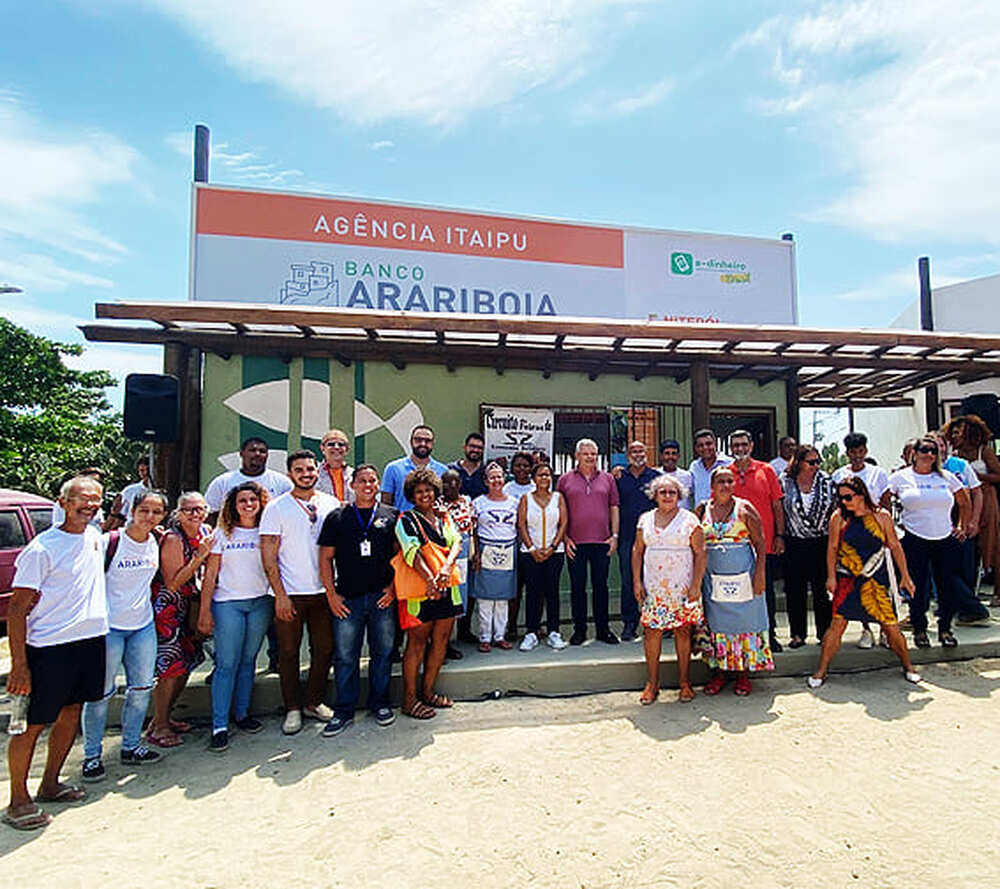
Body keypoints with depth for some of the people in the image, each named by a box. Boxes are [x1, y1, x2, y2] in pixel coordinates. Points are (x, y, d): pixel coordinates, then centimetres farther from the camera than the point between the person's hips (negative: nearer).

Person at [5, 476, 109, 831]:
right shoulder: (41, 549, -14)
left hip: (91, 639, 7)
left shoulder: (94, 536, 5)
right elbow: (17, 610, -13)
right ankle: (18, 800, 20)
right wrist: (19, 665, -16)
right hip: (49, 646, -7)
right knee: (32, 723, 4)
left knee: (71, 713, 17)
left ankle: (49, 784, 34)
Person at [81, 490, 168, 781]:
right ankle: (92, 755, 22)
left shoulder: (156, 542, 2)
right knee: (101, 692, 4)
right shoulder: (108, 542, -15)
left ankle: (131, 746, 28)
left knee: (142, 688, 11)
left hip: (144, 625, 5)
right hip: (108, 626, -5)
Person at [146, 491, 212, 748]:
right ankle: (159, 727, 11)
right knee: (171, 667, -5)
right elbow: (172, 583, -20)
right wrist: (199, 557, -25)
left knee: (187, 662, 13)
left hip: (185, 606, 8)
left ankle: (164, 718, 30)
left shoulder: (206, 532, 2)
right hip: (165, 607, -8)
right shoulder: (172, 539, -19)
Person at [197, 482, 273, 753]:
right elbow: (210, 574, 2)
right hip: (228, 603, -2)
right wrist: (205, 611, -2)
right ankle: (219, 726, 6)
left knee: (248, 660, 10)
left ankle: (242, 713, 23)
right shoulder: (223, 533, 3)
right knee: (227, 664, -2)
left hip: (260, 603, 2)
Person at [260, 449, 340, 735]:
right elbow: (268, 555, -6)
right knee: (289, 652, 7)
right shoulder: (276, 508, -4)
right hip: (290, 593, -3)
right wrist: (280, 595, -11)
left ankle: (314, 702, 27)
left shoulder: (331, 503, 5)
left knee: (324, 648, 10)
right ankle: (292, 709, 22)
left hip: (323, 590, 3)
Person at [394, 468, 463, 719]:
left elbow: (456, 542, -3)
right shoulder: (406, 520, -2)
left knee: (440, 640, 10)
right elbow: (412, 551, -17)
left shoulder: (445, 518, 13)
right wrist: (429, 579, -31)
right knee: (417, 641, 0)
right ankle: (409, 699, 11)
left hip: (446, 588, 5)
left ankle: (427, 692, 24)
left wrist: (447, 567, -24)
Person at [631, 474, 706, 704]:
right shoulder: (645, 519, 9)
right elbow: (637, 551, 11)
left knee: (683, 632, 2)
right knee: (652, 632, 1)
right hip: (653, 588, 2)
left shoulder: (690, 519, 1)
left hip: (682, 587, -2)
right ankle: (652, 683, 12)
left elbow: (700, 553, -2)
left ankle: (684, 682, 17)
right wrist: (636, 581, 4)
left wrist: (696, 584, -8)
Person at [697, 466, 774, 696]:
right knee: (717, 622, 7)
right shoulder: (702, 509, 5)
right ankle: (720, 671, 19)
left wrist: (760, 573, -10)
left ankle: (744, 673, 17)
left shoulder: (744, 508, -1)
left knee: (744, 620, 4)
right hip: (713, 576, 2)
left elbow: (760, 543, -2)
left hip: (742, 574, -2)